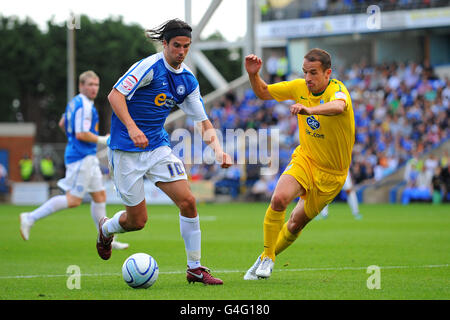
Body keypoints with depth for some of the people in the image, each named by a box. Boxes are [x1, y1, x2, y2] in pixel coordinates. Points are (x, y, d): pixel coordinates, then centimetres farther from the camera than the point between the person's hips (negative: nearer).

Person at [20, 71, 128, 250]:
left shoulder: (75, 102, 15)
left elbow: (62, 124, 26)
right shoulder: (84, 106, -16)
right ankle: (31, 218, -8)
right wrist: (103, 140, -12)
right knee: (73, 200, -10)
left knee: (100, 196, 11)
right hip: (81, 157, -11)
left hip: (88, 157, 11)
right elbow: (81, 134, -23)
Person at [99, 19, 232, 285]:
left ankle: (195, 268, 1)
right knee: (137, 220, -1)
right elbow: (115, 95, -20)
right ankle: (106, 229, 35)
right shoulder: (150, 66, -15)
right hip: (126, 150, -6)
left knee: (188, 201, -10)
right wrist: (132, 128, -34)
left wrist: (218, 149, -7)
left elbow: (203, 122, 10)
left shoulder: (188, 80, 6)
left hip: (158, 146, 6)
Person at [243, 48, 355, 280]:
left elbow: (339, 106, -49)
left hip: (331, 172, -3)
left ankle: (267, 259, 30)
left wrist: (309, 109, -68)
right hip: (304, 158, 3)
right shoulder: (299, 87, -5)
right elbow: (263, 93, 9)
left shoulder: (337, 90, -23)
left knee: (297, 223, 5)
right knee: (279, 198, -25)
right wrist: (253, 74, -14)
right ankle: (266, 257, -10)